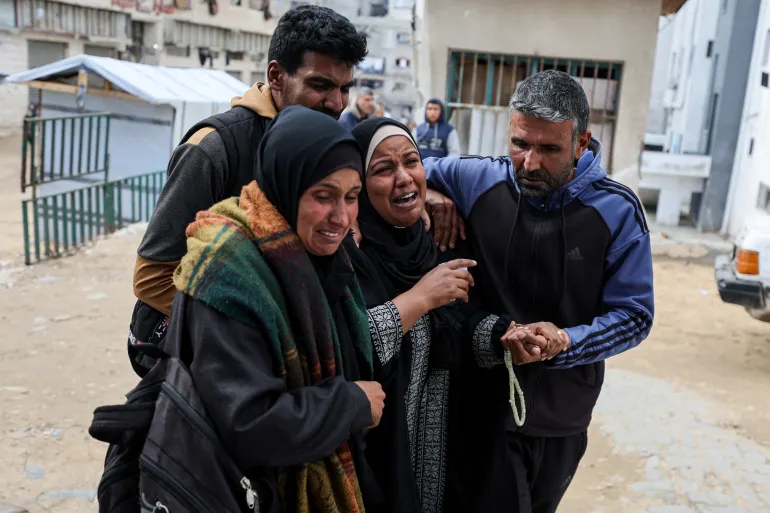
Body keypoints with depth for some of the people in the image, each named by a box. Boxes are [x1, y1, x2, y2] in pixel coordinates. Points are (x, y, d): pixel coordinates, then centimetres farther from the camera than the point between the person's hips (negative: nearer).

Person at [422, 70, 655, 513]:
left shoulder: (618, 210, -13)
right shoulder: (476, 180, -11)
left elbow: (634, 315, -8)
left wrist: (565, 342, -23)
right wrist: (432, 200, -16)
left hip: (563, 413, 2)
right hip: (484, 400, -1)